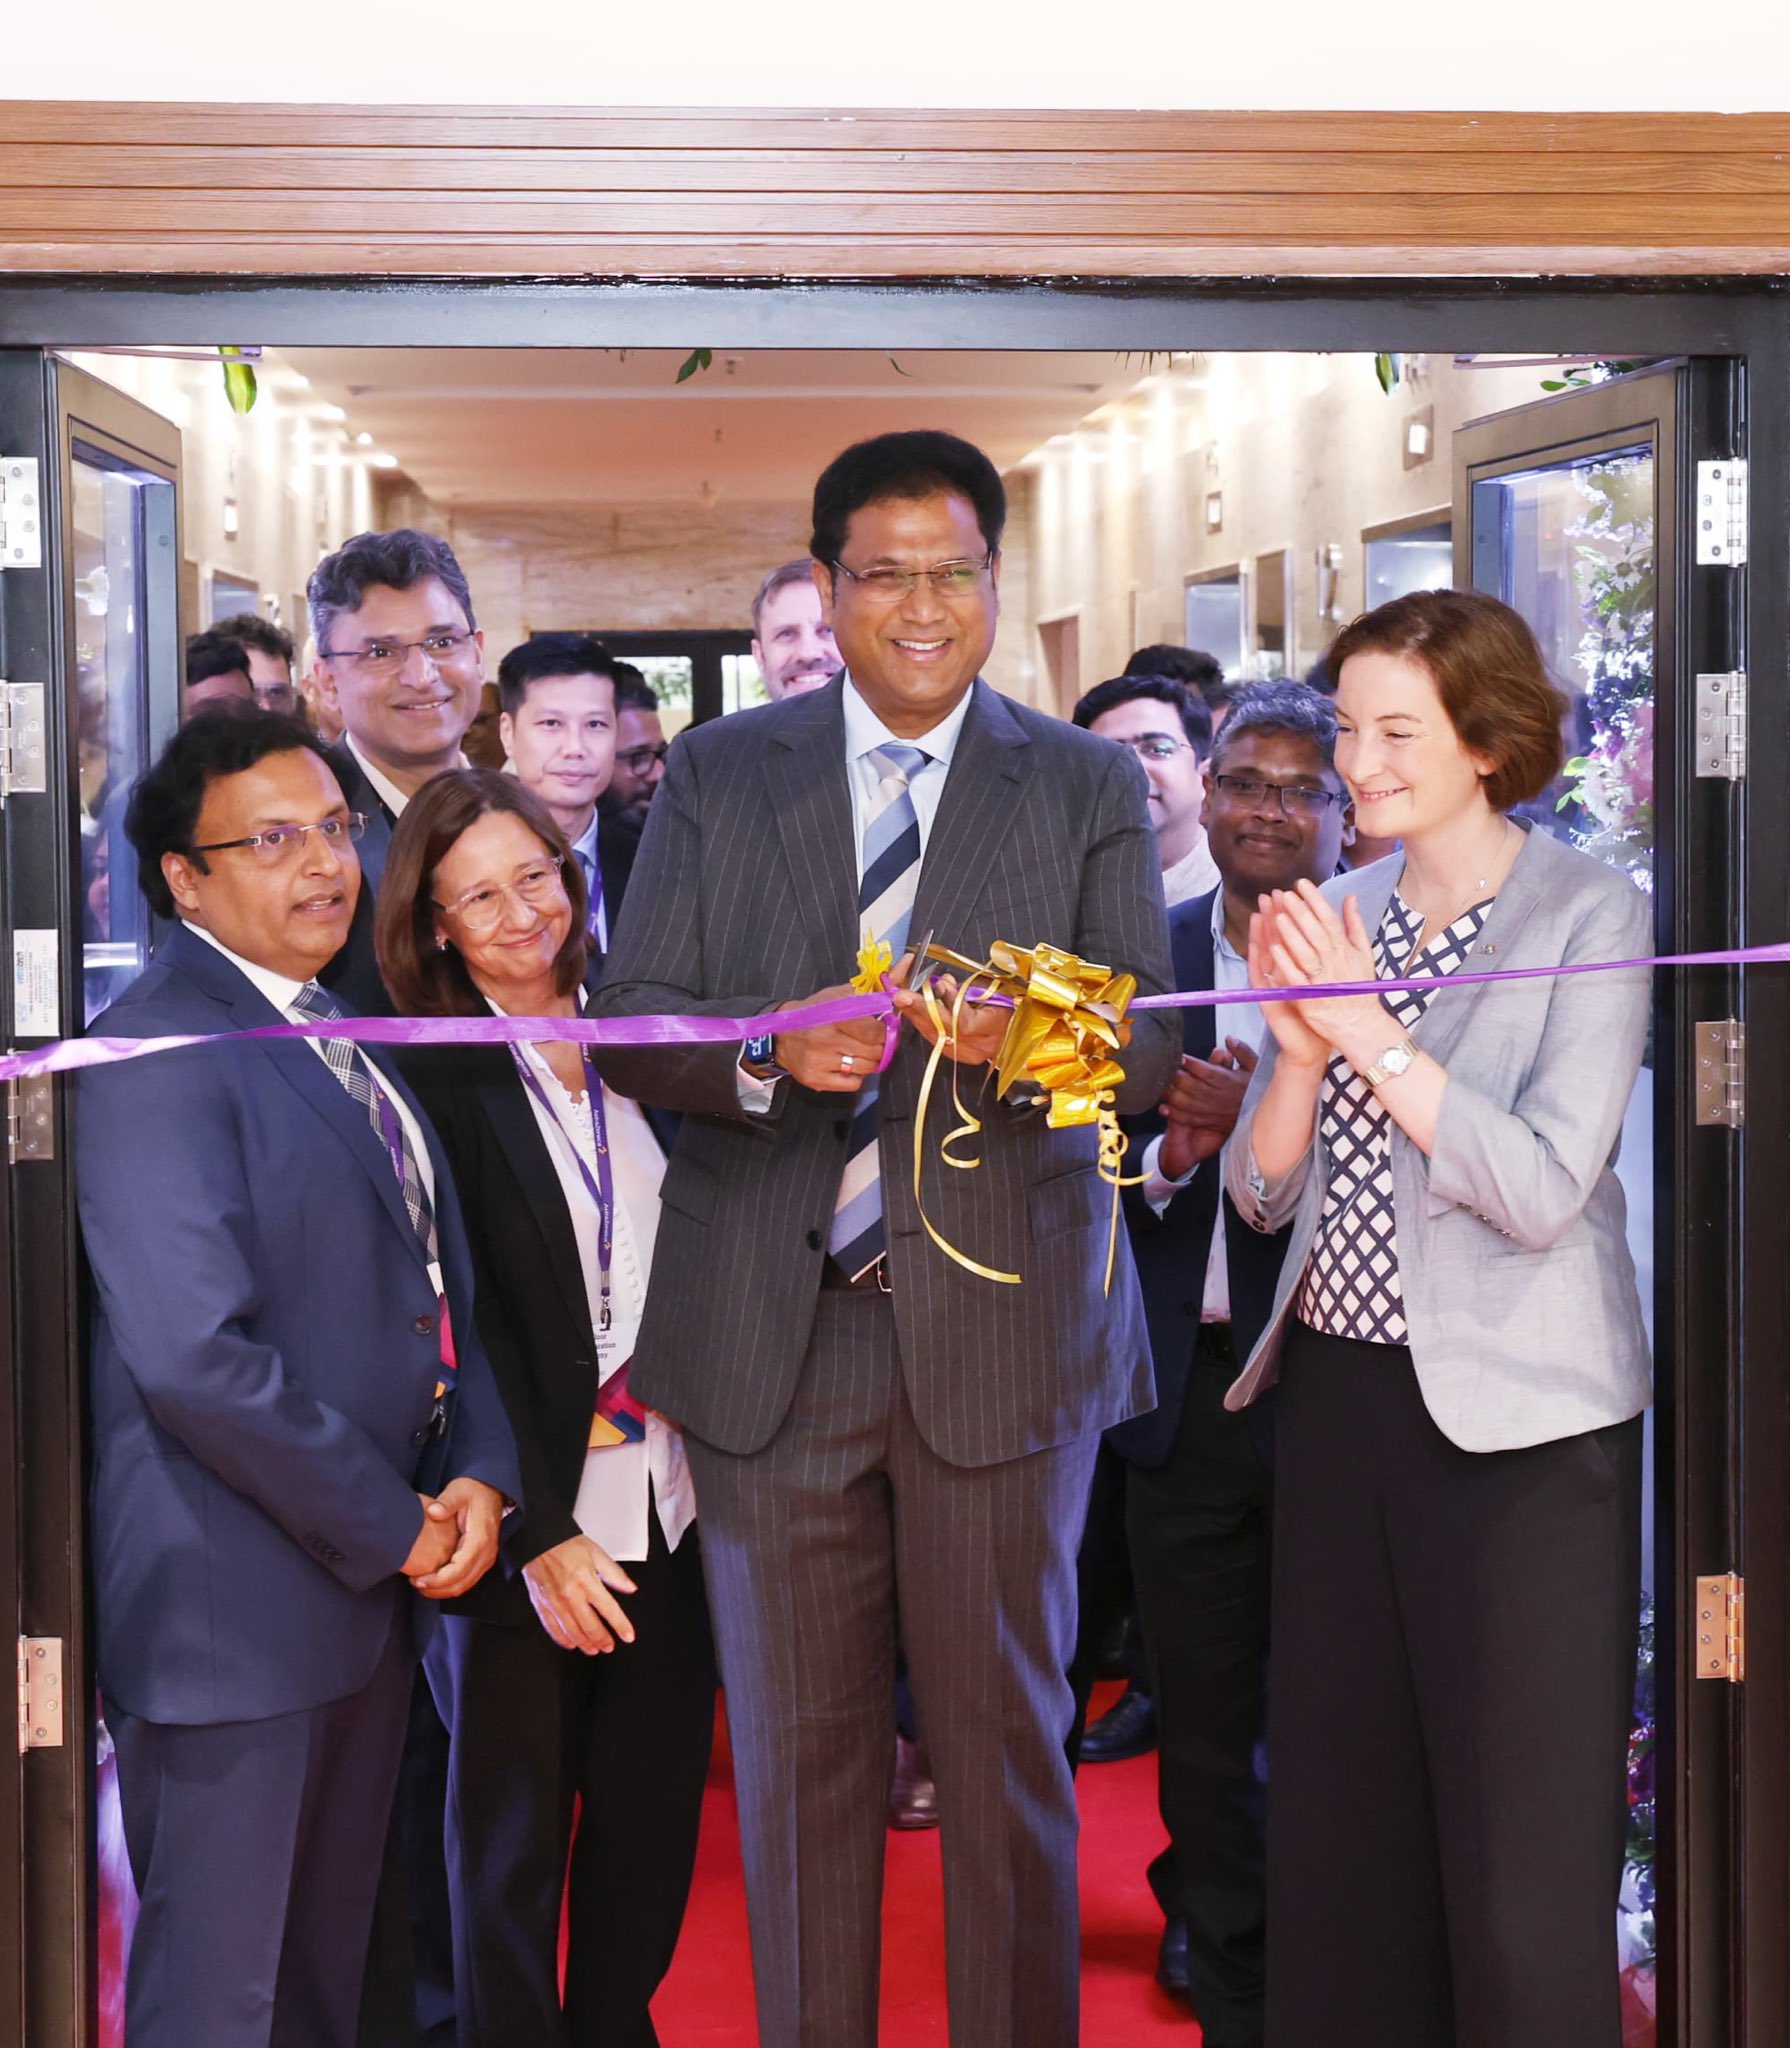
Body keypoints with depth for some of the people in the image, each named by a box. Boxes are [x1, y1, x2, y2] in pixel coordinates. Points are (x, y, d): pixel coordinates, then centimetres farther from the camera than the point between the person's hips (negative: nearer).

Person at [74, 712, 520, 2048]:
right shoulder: (157, 1053, -15)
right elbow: (196, 1355, -24)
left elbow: (438, 1292, 18)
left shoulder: (350, 1046, 15)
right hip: (237, 1603, -8)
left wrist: (479, 1475, 0)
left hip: (373, 1586, 9)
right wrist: (392, 1530, -15)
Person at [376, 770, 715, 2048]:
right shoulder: (428, 1074, -10)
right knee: (514, 1822, 9)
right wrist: (540, 1533, -16)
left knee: (653, 1810, 13)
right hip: (533, 1510, -5)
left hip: (664, 1497, 5)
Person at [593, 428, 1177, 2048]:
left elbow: (1150, 1049, -2)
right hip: (771, 1341, 1)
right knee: (797, 1743, 10)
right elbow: (630, 1025, 1)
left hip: (999, 1325, -1)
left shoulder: (1091, 788, 6)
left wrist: (1027, 1038, -24)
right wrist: (771, 1053, -20)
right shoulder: (718, 775, 7)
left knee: (1004, 1732, 7)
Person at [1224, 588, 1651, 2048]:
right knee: (1339, 1813, 14)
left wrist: (1370, 1029, -19)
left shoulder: (1593, 918, -8)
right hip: (1338, 1390, 6)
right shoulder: (1336, 916, 8)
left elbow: (1543, 1191, -18)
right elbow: (1264, 1192, 7)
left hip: (1517, 1428, -6)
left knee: (1519, 1840, 0)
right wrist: (1299, 1042, -10)